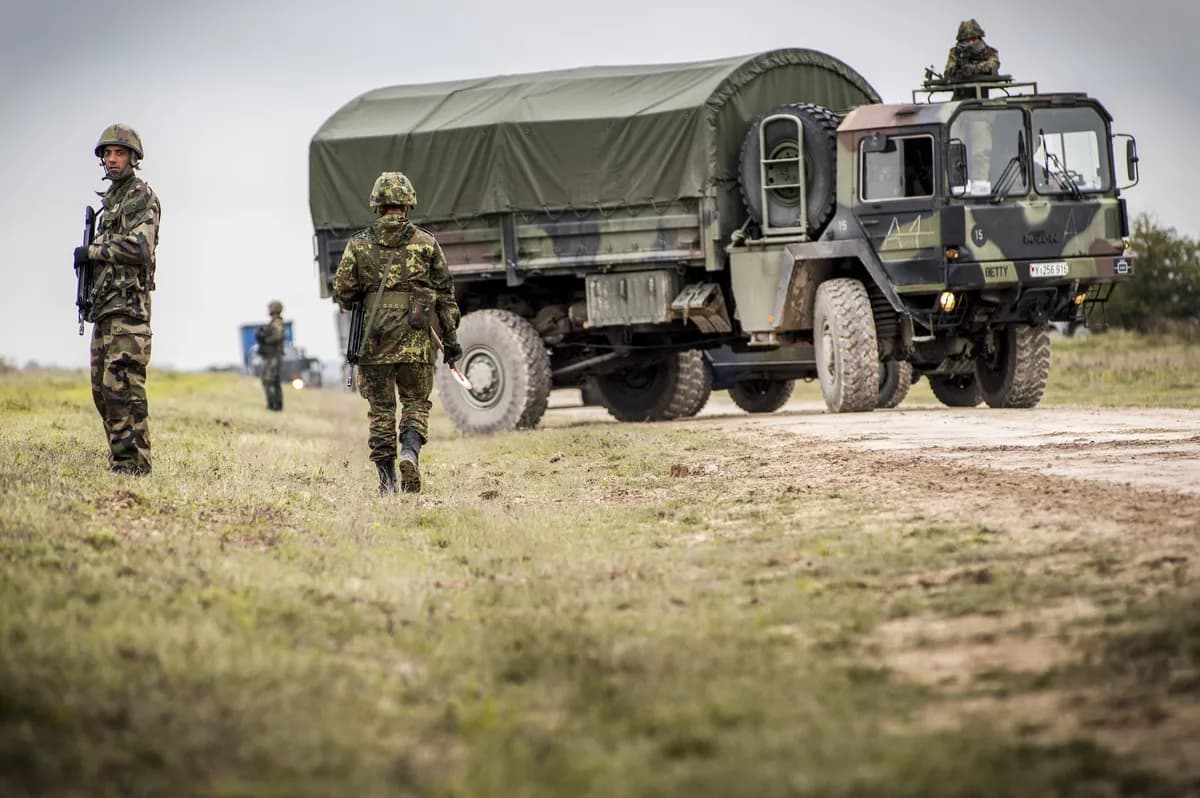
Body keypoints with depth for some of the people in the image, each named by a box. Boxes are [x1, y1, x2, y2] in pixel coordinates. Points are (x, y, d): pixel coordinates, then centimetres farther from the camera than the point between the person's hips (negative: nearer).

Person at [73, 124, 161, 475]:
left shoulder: (141, 196, -7)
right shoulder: (111, 199, 22)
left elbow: (138, 248, -20)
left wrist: (91, 251, -11)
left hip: (128, 303, -10)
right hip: (104, 303, 10)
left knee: (122, 383, -15)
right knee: (103, 387, 8)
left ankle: (132, 462, -16)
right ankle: (120, 457, 12)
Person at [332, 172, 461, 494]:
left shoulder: (359, 244, 1)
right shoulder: (426, 243, 1)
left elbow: (342, 293, 0)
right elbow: (445, 294, 3)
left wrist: (353, 303, 23)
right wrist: (450, 338, 9)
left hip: (374, 339, 1)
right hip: (415, 340, 0)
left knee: (381, 409, 10)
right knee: (416, 403, 12)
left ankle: (387, 480, 9)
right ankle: (410, 452, -14)